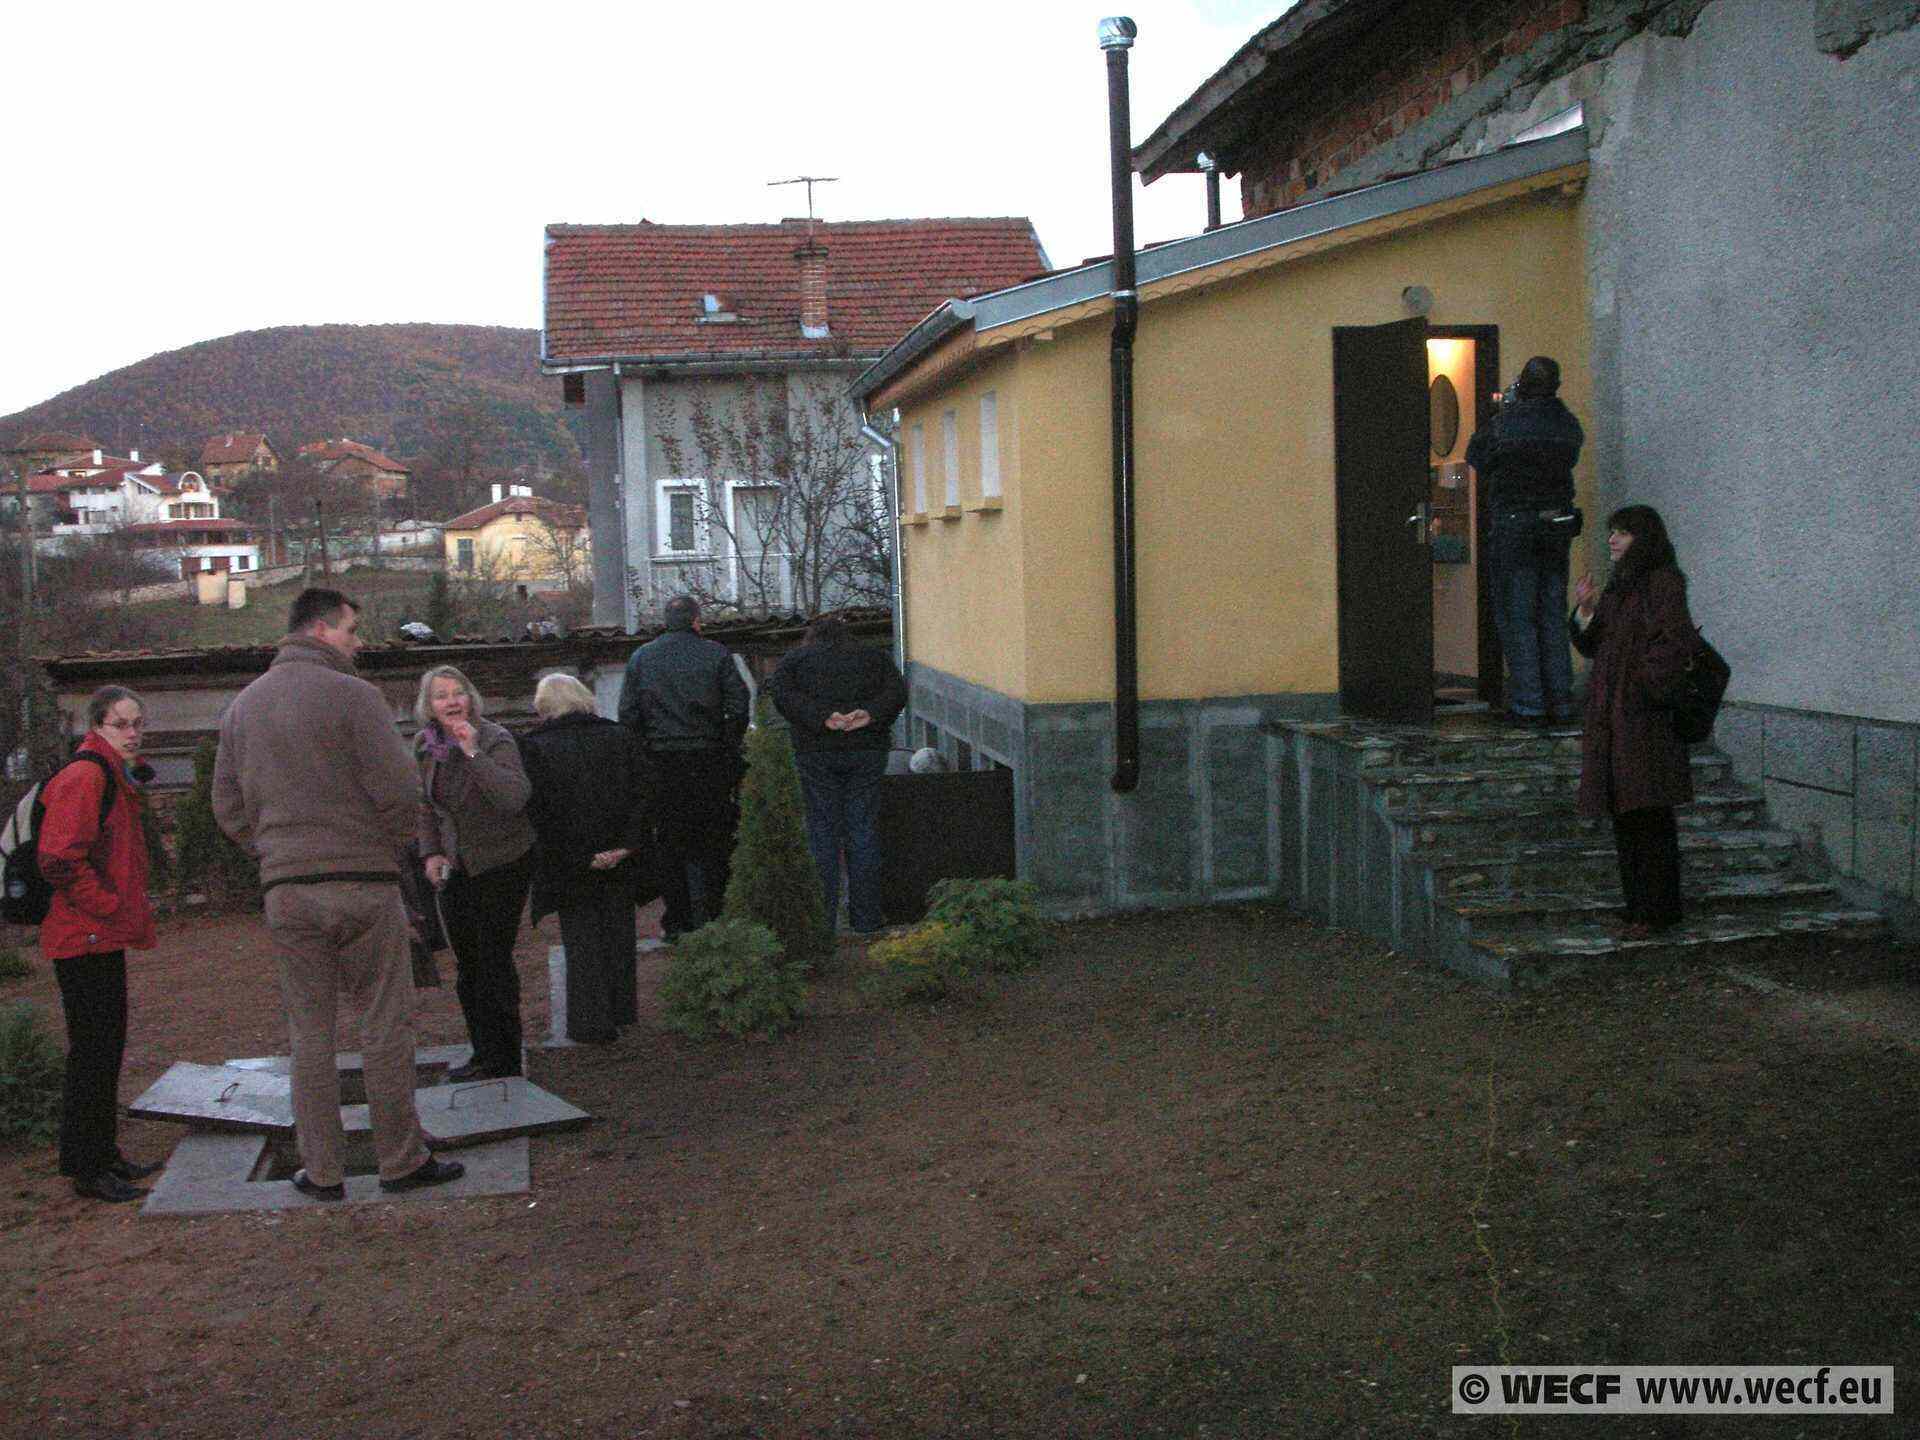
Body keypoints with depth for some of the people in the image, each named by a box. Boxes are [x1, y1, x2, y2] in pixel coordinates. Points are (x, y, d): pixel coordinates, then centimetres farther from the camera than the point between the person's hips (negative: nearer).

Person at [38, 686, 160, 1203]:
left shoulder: (115, 778, 17)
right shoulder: (85, 777, -16)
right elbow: (60, 860, -24)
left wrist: (129, 912, 17)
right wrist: (110, 908, -18)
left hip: (103, 937, 11)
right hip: (86, 937, -10)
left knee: (106, 1049, 17)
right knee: (92, 1051, -4)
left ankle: (103, 1155, 27)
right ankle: (86, 1169, 4)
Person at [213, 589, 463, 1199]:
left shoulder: (242, 706, 11)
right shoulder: (352, 694, -9)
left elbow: (228, 806, 12)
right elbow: (395, 789, -14)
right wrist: (392, 846, 3)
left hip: (285, 891, 5)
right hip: (363, 882, -5)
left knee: (310, 1032, 11)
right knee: (386, 1026, 4)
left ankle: (322, 1170, 15)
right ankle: (401, 1160, 10)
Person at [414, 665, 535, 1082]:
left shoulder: (495, 741, -19)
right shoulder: (425, 745, 1)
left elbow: (515, 797, -35)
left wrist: (473, 753, -38)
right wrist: (431, 853, 3)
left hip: (502, 864, -6)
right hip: (456, 868, 7)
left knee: (493, 961, -5)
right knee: (466, 965, 10)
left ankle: (504, 1061, 7)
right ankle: (484, 1055, 21)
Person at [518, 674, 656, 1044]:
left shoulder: (534, 748, -9)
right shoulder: (620, 737, 1)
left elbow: (539, 812, -15)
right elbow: (642, 794, -4)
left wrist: (580, 857, -13)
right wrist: (625, 845, -9)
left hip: (570, 866, -3)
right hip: (621, 863, 3)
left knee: (582, 943, 7)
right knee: (619, 935, 17)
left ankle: (591, 1023, 8)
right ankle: (621, 1010, 26)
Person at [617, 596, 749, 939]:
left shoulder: (641, 657, 4)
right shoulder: (716, 654, -1)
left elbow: (627, 713, 2)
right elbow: (739, 707, -4)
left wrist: (642, 753, 10)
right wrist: (729, 746, 8)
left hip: (662, 764, 2)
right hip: (710, 761, -2)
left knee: (671, 843, 8)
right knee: (713, 840, 8)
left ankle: (677, 923, 10)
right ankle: (710, 913, 4)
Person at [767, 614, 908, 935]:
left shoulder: (797, 658, 11)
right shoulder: (874, 656, 15)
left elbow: (781, 693, -8)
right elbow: (897, 691, -2)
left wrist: (822, 717, -16)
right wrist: (870, 714, -15)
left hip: (817, 753, -1)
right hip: (866, 751, 1)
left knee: (822, 829, 4)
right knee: (863, 831, 5)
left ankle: (823, 916, 3)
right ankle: (865, 916, 6)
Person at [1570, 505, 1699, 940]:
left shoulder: (1663, 582, -9)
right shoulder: (1619, 585, 17)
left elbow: (1678, 640, -18)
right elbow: (1595, 647, 17)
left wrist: (1644, 683, -15)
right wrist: (1585, 611, 1)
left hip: (1644, 715, -9)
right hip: (1611, 715, 9)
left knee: (1649, 817, -6)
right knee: (1624, 815, 11)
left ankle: (1657, 910, -1)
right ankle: (1638, 904, 18)